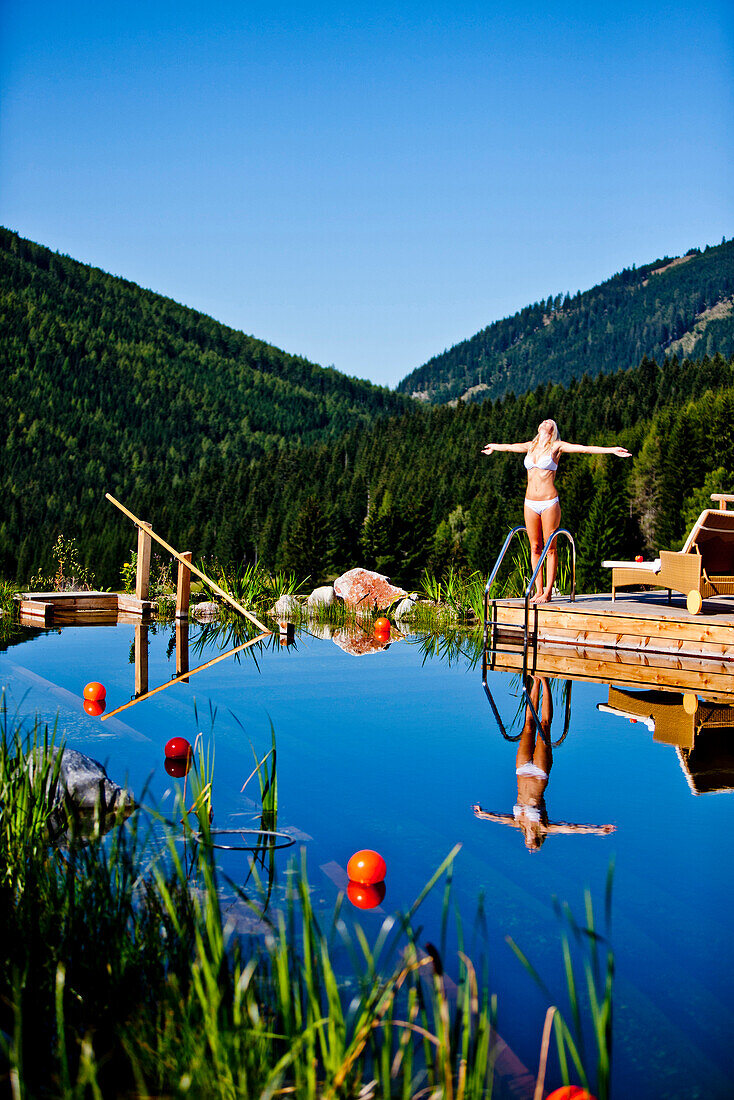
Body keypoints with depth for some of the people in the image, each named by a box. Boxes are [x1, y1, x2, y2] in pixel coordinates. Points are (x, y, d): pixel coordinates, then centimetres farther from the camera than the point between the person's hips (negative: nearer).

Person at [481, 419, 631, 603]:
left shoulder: (557, 446, 1)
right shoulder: (531, 446, 14)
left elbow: (584, 449, -6)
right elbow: (510, 446, 33)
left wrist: (612, 450, -15)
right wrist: (494, 447, 50)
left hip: (549, 503, -4)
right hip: (530, 503, 4)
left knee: (550, 548, -1)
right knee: (535, 547, 6)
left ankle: (548, 593, 2)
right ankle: (539, 591, 11)